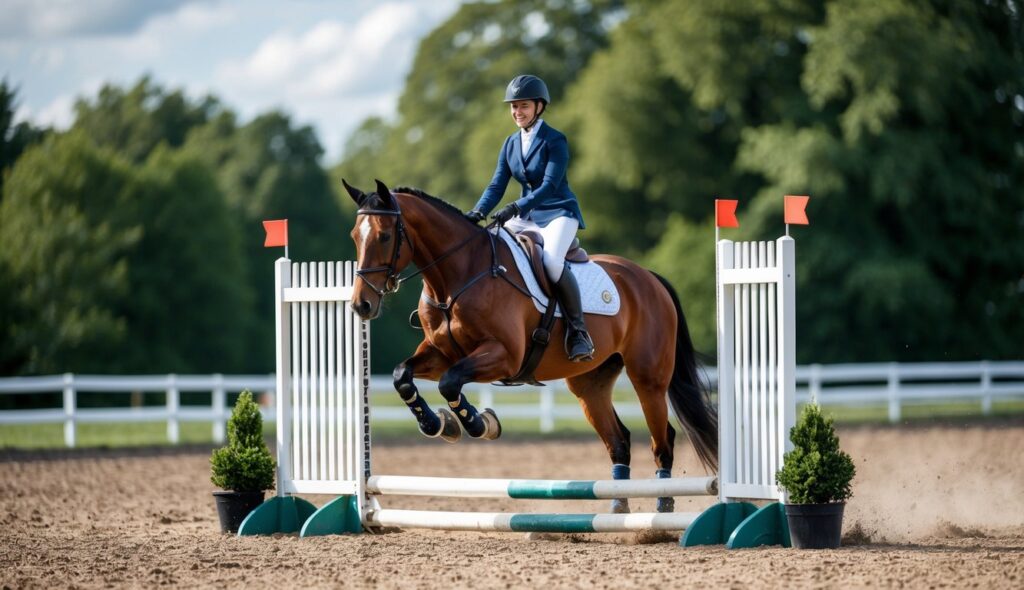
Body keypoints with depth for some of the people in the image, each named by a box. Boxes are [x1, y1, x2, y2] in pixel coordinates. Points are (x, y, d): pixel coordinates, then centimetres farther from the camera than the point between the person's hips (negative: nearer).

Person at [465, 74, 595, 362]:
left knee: (551, 260, -34)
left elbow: (549, 185, -21)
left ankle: (577, 331, -24)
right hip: (526, 216, 7)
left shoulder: (555, 141, -11)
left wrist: (516, 208, -34)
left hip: (558, 213, -7)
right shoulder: (511, 144, 9)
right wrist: (478, 213, -13)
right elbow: (497, 185, 5)